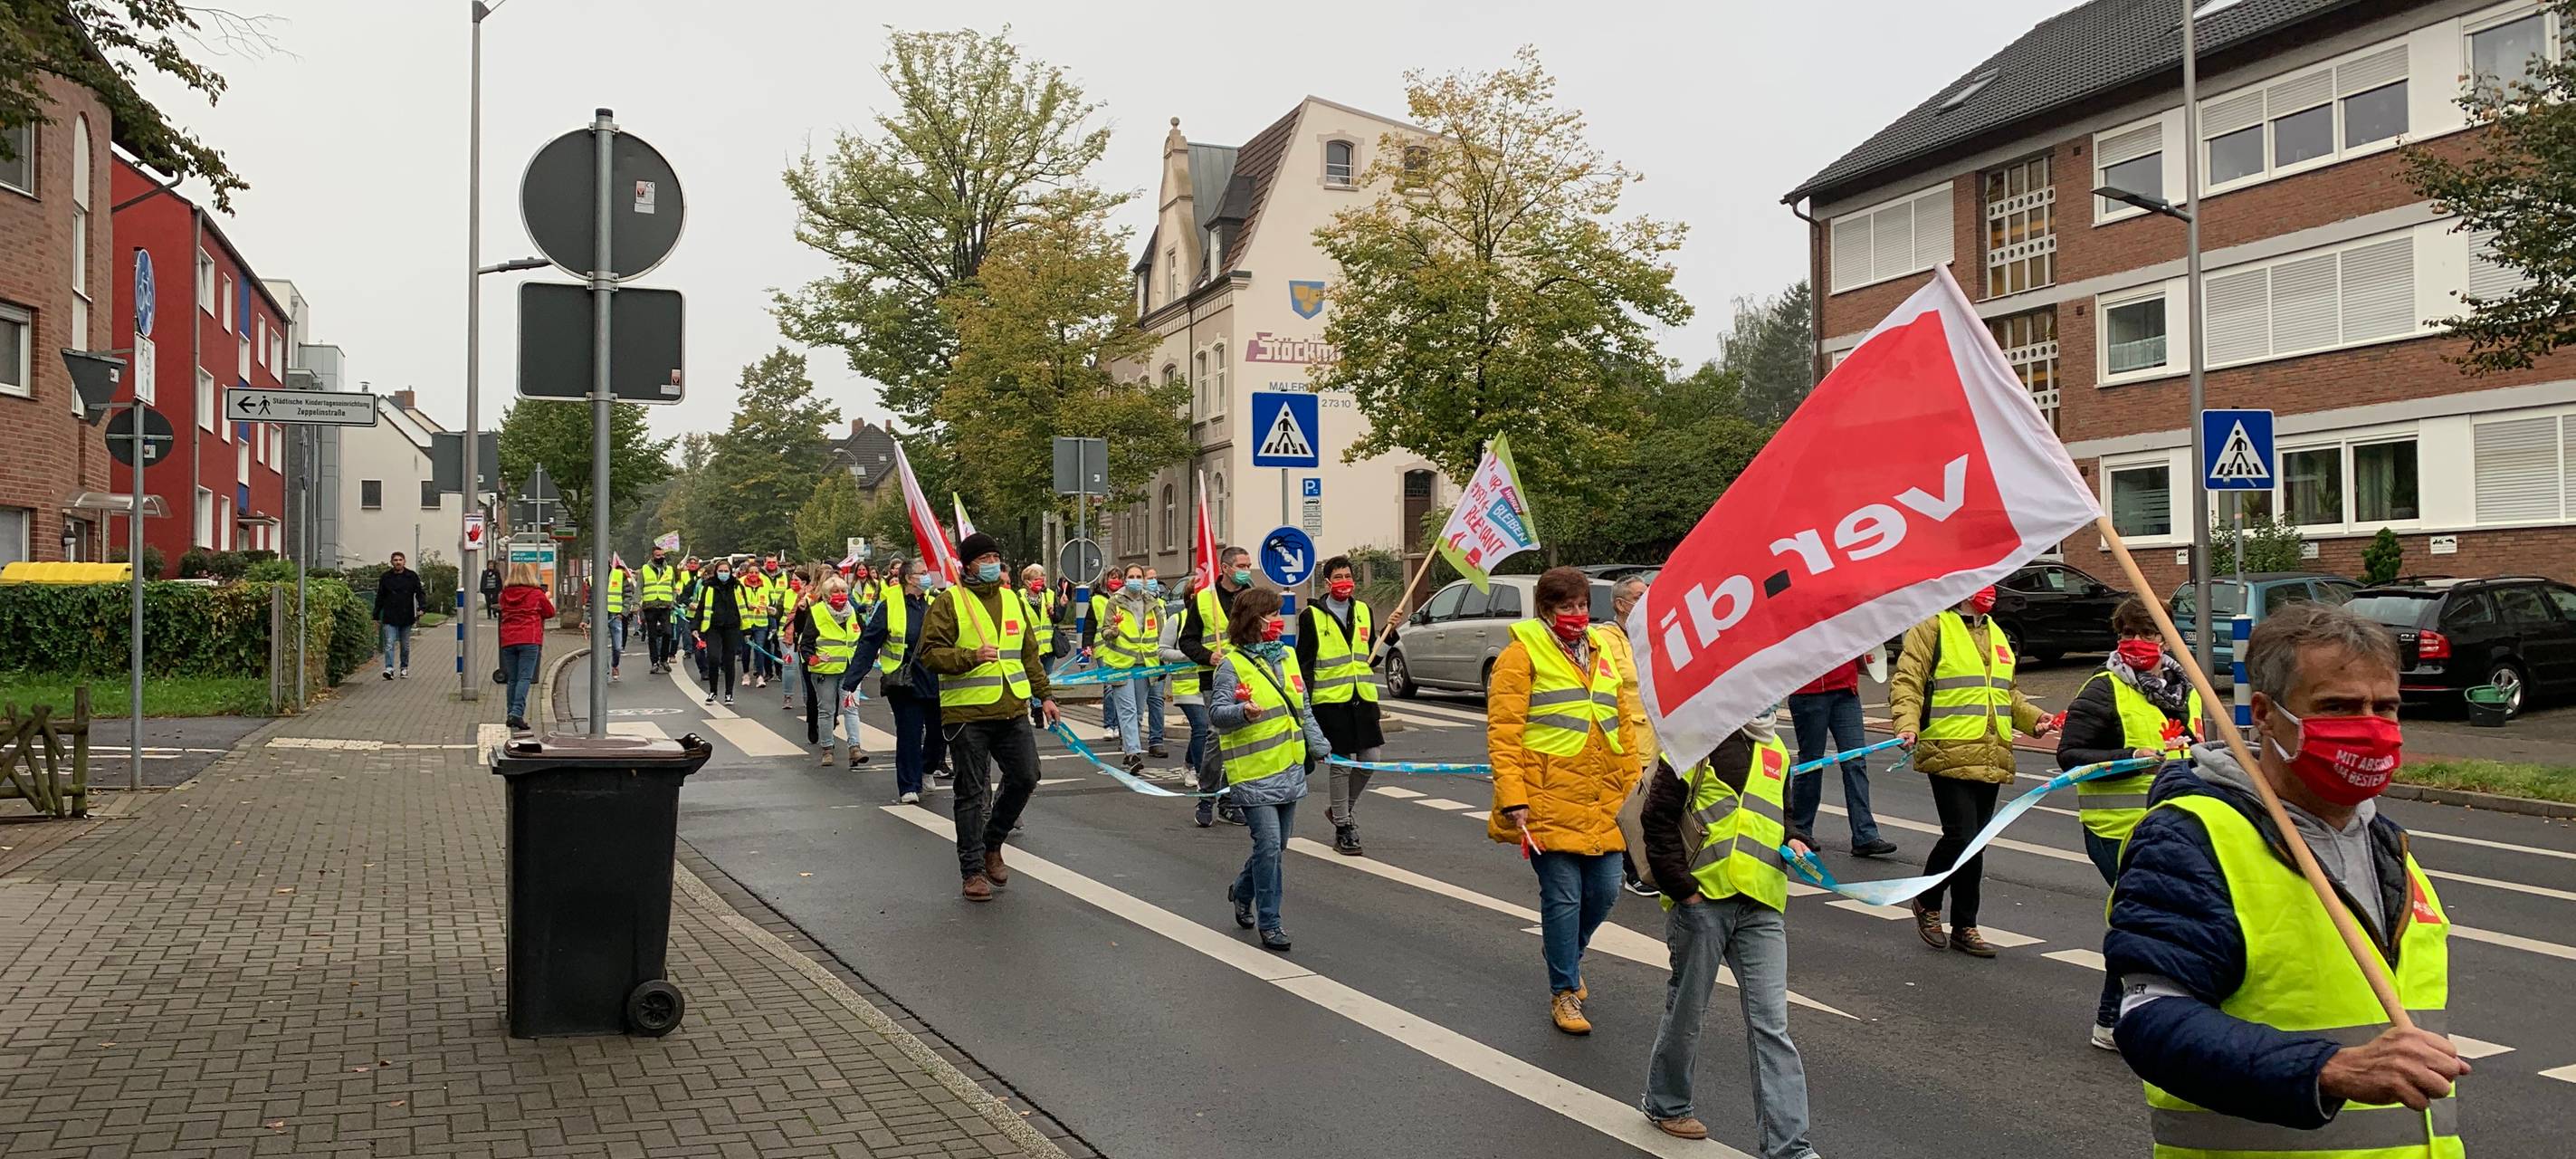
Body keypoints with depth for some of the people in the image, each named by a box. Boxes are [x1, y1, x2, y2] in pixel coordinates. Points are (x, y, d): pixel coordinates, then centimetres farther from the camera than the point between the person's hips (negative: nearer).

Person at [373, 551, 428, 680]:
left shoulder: (412, 576, 3)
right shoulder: (385, 577, 4)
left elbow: (420, 593, 3)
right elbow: (380, 598, 10)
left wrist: (421, 608, -15)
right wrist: (376, 617, 9)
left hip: (406, 617, 1)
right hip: (389, 617, -1)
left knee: (405, 646, 10)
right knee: (389, 644, -11)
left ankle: (404, 668, 23)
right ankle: (389, 668, -16)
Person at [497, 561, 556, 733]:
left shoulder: (505, 594, 9)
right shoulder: (537, 594, -1)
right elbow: (550, 613, 11)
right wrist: (549, 599, 32)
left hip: (508, 641, 4)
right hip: (529, 640, -4)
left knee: (512, 679, 10)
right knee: (525, 678, -8)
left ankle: (512, 715, 10)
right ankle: (517, 713, -21)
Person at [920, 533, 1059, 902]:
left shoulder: (1014, 601, 15)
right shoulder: (949, 603, -4)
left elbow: (1030, 654, 21)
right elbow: (931, 652, -11)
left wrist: (1045, 694, 17)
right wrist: (971, 657, -24)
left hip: (1012, 710, 5)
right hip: (967, 714, -5)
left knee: (1025, 778, 5)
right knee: (972, 793, 2)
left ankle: (991, 844, 28)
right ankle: (973, 870, 12)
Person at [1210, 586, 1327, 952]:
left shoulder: (1285, 657, 13)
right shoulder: (1231, 664, -8)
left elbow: (1303, 709, 20)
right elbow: (1217, 713, -14)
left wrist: (1319, 747, 17)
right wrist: (1243, 711, -34)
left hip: (1290, 769, 7)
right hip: (1254, 772, -7)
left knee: (1276, 845, 14)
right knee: (1268, 844, -10)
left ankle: (1242, 891, 39)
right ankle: (1270, 923, 1)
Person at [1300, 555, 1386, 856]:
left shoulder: (1363, 611, 11)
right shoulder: (1312, 616, -3)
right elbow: (1304, 663, -4)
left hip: (1363, 697, 5)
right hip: (1331, 699, -5)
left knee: (1369, 759, 4)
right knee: (1340, 764, 0)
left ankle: (1340, 808, 28)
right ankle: (1344, 829, 12)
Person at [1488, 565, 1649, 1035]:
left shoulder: (1602, 650, 15)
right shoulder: (1523, 653, -5)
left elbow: (1624, 723, 20)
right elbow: (1503, 730, -10)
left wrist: (1631, 786, 16)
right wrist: (1512, 798, -16)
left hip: (1602, 803, 6)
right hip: (1548, 801, -6)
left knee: (1604, 891, 10)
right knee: (1563, 896, -2)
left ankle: (1567, 959, 38)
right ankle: (1565, 992, 14)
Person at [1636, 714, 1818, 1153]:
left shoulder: (1775, 751, 15)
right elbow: (1659, 819, -8)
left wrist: (1792, 839, 6)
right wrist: (1681, 887, -12)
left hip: (1761, 907, 5)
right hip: (1701, 900, -5)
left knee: (1771, 1023, 0)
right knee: (1687, 1009, 11)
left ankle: (1788, 1145, 2)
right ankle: (1665, 1102, 35)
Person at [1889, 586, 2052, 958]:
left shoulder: (1996, 634, 21)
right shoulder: (1932, 627, -4)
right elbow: (1905, 682, -10)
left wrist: (2032, 718, 14)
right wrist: (1907, 725, -24)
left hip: (1991, 759, 7)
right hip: (1949, 755, -7)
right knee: (1961, 837, -12)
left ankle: (1963, 928, 20)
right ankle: (1927, 902, 14)